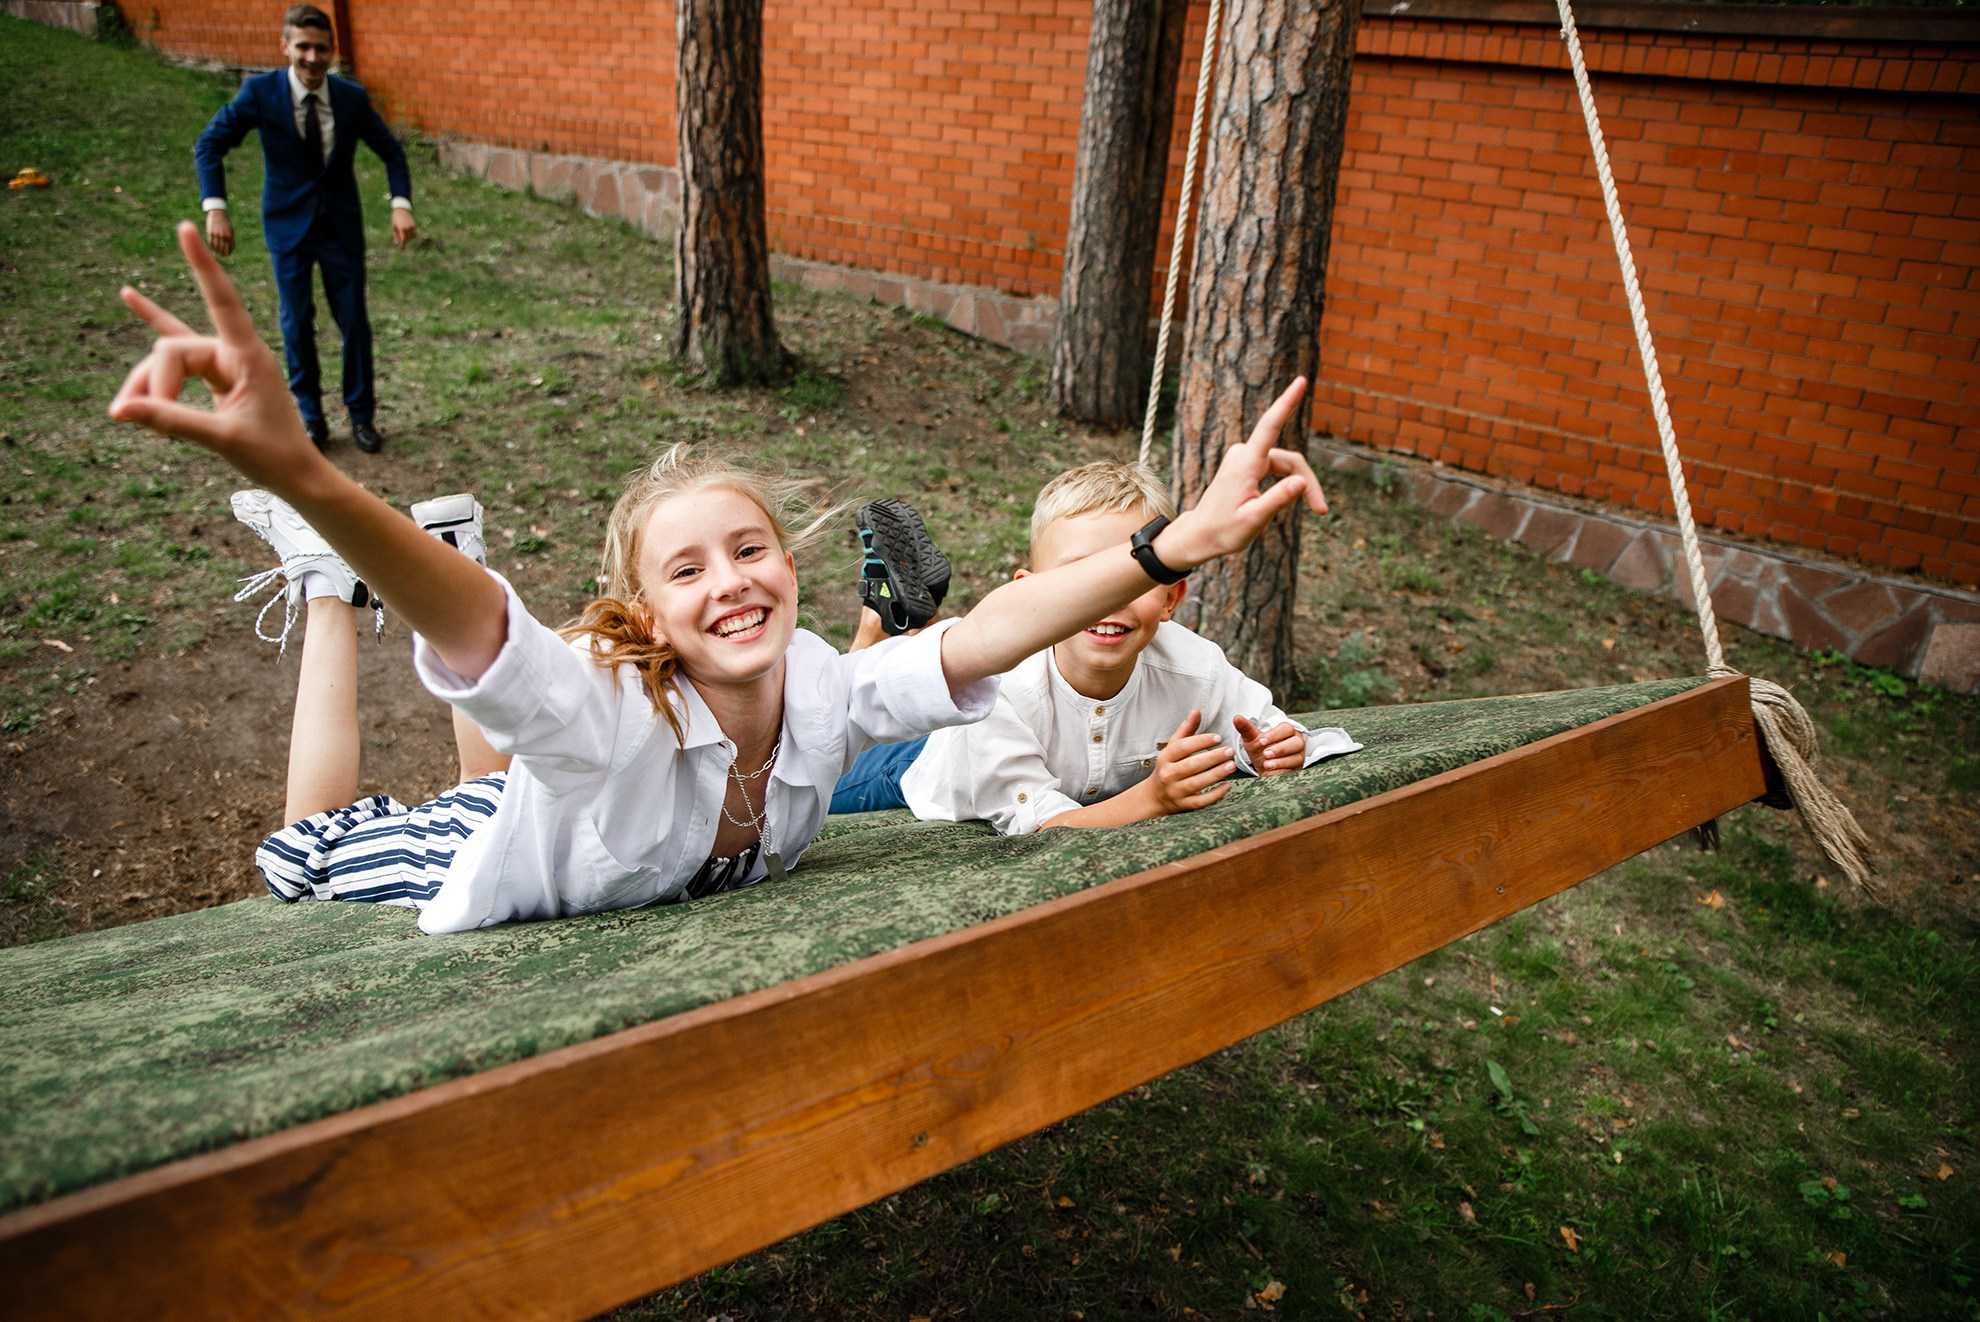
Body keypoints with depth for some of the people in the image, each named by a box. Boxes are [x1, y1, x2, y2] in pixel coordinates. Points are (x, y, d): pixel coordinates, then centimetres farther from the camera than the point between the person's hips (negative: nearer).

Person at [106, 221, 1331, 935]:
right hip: (508, 893, -4)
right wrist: (301, 475, -83)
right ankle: (325, 588, 28)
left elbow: (979, 635, -43)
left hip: (669, 899, 4)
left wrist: (1176, 543, -55)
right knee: (322, 848, 25)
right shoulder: (608, 712, -45)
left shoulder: (827, 692, -31)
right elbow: (469, 618, -64)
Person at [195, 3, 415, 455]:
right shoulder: (260, 92, -12)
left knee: (354, 320, 3)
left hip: (341, 224, 1)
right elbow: (210, 145, -8)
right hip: (288, 225, -1)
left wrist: (401, 204, -14)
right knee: (297, 323, 4)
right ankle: (310, 417, 19)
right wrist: (215, 208, -20)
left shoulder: (352, 97, -8)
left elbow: (391, 151, 3)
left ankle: (361, 415, 18)